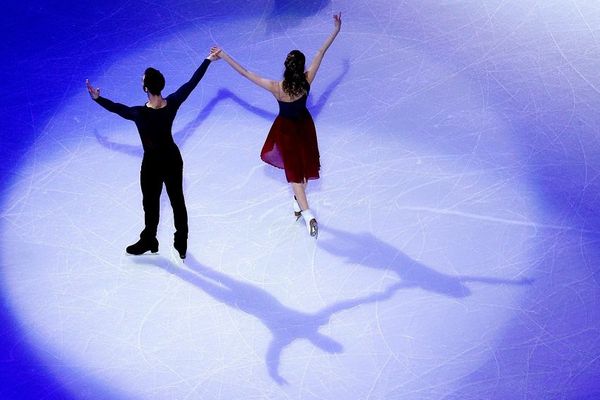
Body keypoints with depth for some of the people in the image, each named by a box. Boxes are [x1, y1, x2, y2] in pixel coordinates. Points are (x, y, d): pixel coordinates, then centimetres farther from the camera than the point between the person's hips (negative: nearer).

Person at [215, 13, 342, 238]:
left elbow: (245, 73, -29)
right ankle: (298, 204, 39)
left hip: (286, 129, -2)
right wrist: (336, 30, -12)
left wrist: (224, 56, -22)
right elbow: (321, 53, -19)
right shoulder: (306, 81, -26)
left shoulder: (276, 88, -32)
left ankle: (307, 214, -6)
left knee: (294, 171, 7)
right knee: (303, 165, 22)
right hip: (304, 126, 2)